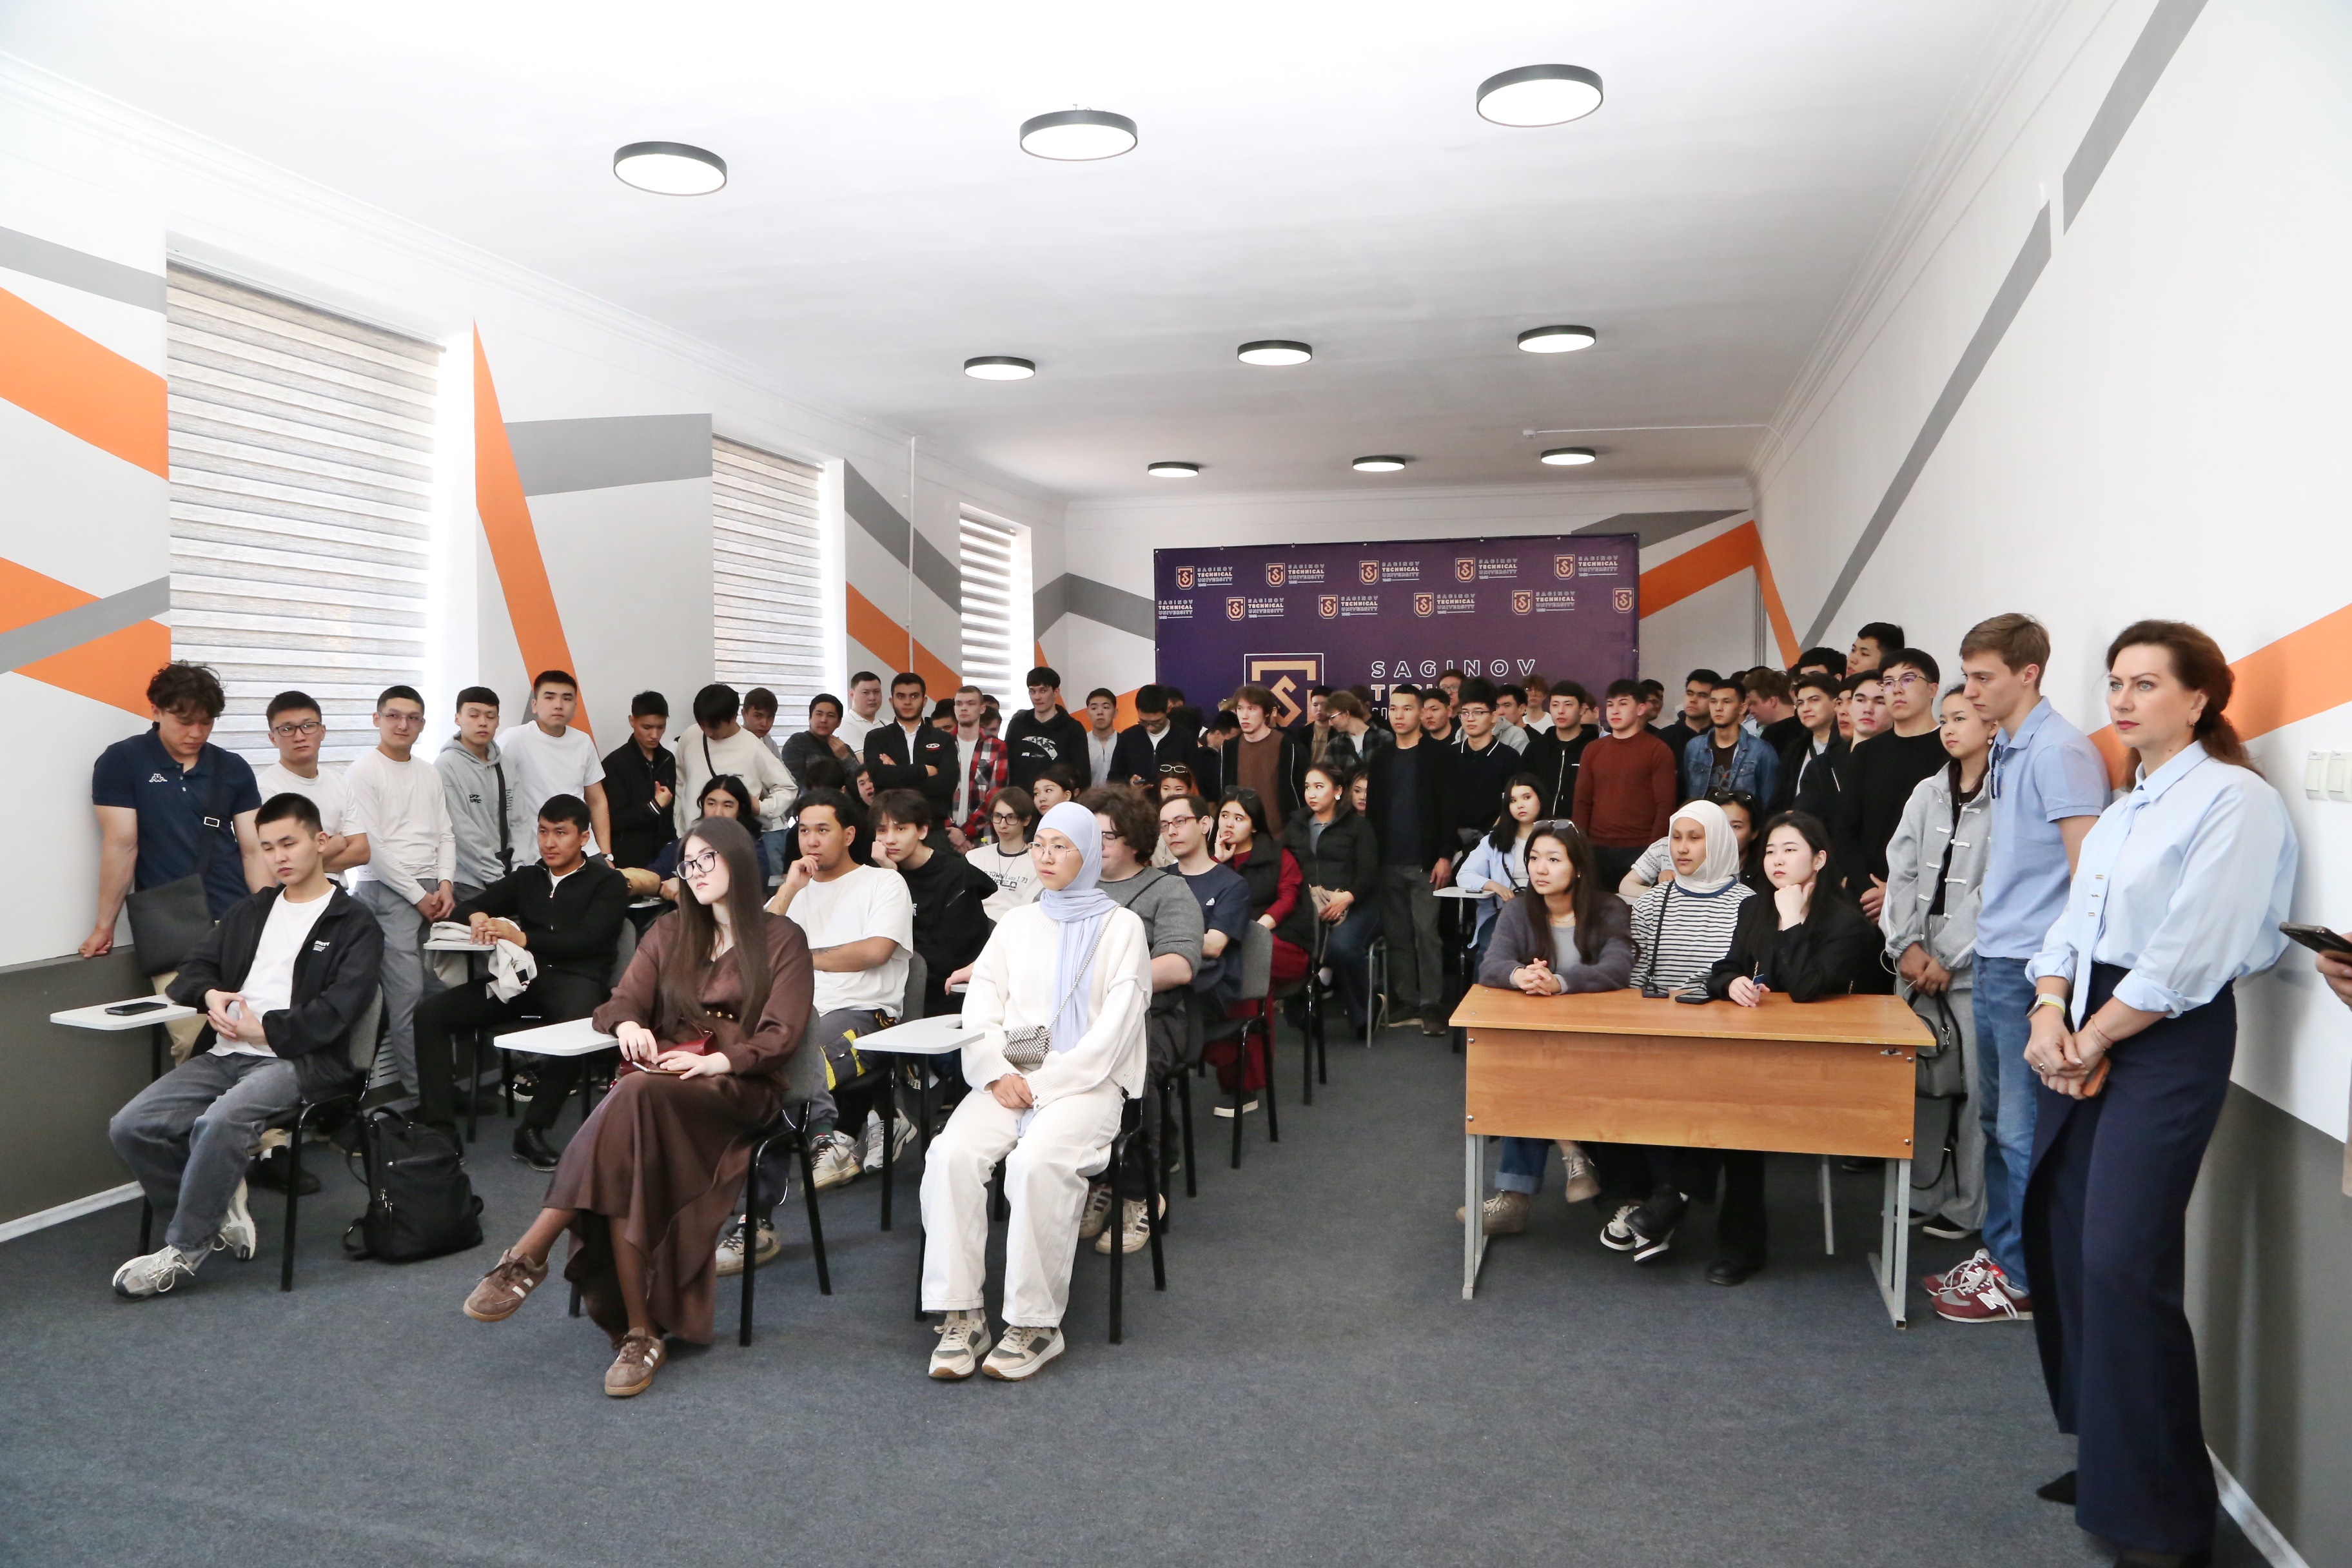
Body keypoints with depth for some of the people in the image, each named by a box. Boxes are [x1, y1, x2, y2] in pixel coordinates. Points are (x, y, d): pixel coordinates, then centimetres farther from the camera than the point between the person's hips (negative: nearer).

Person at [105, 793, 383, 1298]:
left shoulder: (354, 926, 2)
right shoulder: (248, 912, 24)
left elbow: (336, 1010, -10)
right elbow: (192, 971, 20)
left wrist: (266, 1029, -16)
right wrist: (209, 995, -2)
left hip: (300, 1059, -7)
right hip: (224, 1055, 7)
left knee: (218, 1123, -33)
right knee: (130, 1127, -15)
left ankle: (183, 1251, -13)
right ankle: (217, 1211, 5)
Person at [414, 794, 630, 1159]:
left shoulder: (608, 882, 10)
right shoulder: (526, 878, 25)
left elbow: (588, 940, -5)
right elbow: (462, 910, 23)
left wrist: (522, 938, -14)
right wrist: (478, 917, -2)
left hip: (574, 979, -5)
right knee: (430, 1013, -16)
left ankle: (532, 1130, -24)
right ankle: (438, 1128, -17)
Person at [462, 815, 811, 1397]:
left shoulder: (782, 940, 9)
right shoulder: (671, 932, 24)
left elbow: (781, 1035, -1)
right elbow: (624, 1000, 13)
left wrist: (716, 1062, -18)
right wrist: (628, 1026, -13)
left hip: (741, 1088, -4)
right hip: (662, 1078, 4)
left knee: (636, 1097, -36)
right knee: (629, 1154, -33)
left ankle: (530, 1256, -35)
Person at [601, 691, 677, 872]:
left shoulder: (667, 760, 8)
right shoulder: (615, 763, -9)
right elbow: (615, 820, -12)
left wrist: (672, 843, 9)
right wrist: (654, 806, -15)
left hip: (663, 856, 5)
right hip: (629, 860, -5)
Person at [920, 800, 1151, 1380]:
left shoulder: (1120, 926, 6)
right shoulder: (1017, 924, 21)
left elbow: (1114, 1027, -5)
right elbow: (980, 1011, 12)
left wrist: (1043, 1083, -12)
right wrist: (997, 1074, -7)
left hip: (1086, 1081, -4)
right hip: (1008, 1078, 4)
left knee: (1037, 1160, -33)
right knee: (951, 1153, -25)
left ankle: (1035, 1323, -21)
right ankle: (960, 1315, -18)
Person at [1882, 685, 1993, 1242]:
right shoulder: (1927, 794, 12)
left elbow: (1993, 889, -10)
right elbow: (1902, 873, 8)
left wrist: (1947, 959, -10)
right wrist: (1907, 945, -3)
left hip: (1972, 968, -5)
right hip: (1918, 965, 5)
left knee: (1972, 1086, -2)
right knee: (1919, 1081, 7)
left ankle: (1966, 1207, 9)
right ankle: (1920, 1194, 18)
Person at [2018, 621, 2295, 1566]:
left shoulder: (2233, 799, -10)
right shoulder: (2123, 807, 16)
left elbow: (2188, 954, -16)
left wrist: (2094, 1039, -11)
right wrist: (2050, 1011, -4)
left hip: (2169, 1041, -8)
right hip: (2083, 1031, 8)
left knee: (2124, 1263, -11)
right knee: (2061, 1243, 10)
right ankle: (2105, 1457, 27)